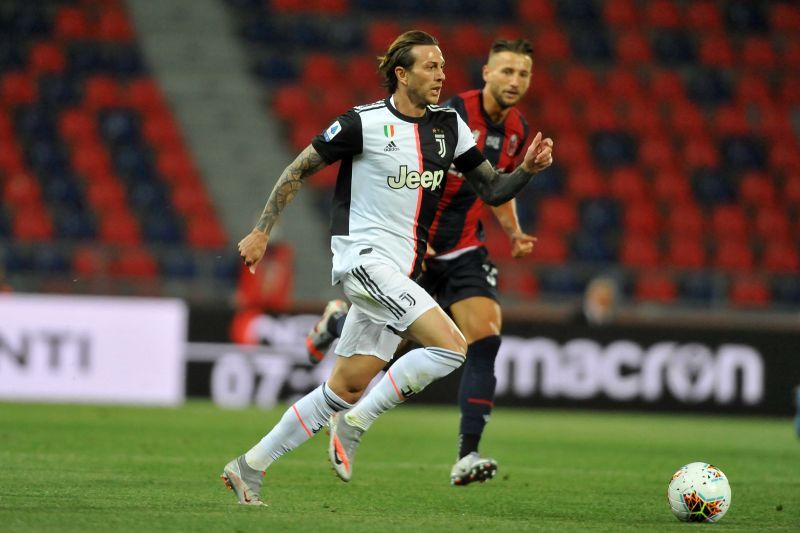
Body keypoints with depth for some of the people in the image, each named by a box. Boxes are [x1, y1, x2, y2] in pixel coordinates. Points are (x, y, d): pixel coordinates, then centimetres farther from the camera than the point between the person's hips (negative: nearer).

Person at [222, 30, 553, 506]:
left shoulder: (449, 125, 9)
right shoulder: (364, 123, -9)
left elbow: (492, 190, 12)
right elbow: (299, 169, -1)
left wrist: (528, 169, -7)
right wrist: (262, 231, -2)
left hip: (399, 272, 7)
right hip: (363, 256, -7)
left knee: (345, 391, 7)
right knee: (451, 346, -21)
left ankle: (250, 467, 16)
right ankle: (353, 426, -10)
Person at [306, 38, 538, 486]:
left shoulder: (517, 129, 3)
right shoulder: (451, 116, -20)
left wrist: (513, 231, 6)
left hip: (464, 253, 5)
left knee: (485, 340, -17)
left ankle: (468, 456, -17)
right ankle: (338, 320, 48)